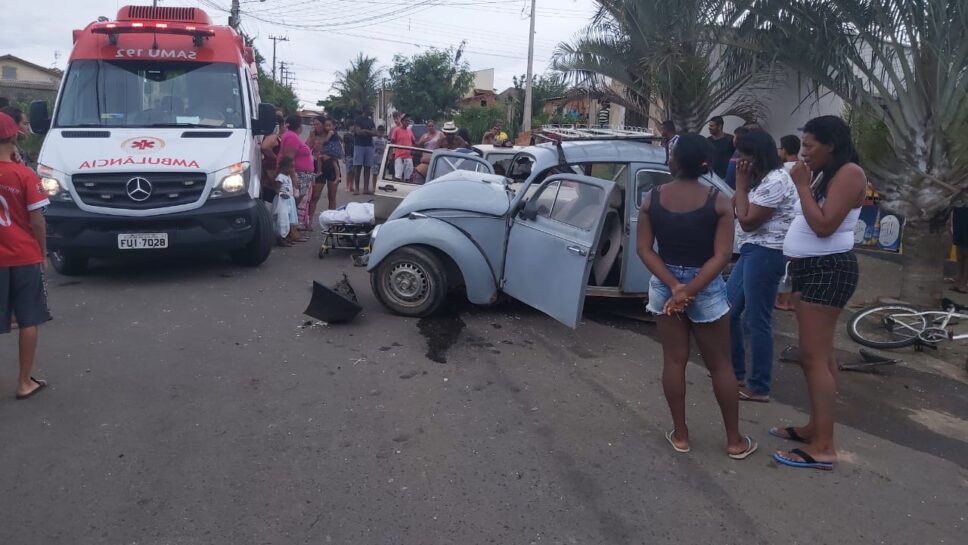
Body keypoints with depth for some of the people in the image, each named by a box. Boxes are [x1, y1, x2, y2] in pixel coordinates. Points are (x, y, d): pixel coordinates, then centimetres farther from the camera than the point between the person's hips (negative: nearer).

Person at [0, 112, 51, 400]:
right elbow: (36, 220, -9)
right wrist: (43, 252, 3)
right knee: (28, 322, 9)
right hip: (25, 258, -2)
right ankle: (25, 382, 14)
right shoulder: (24, 175, -10)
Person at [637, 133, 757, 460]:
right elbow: (722, 255, -15)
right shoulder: (719, 201, -9)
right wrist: (690, 290, -17)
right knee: (720, 365, 9)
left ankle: (680, 435, 18)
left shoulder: (652, 198, -5)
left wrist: (674, 286, -13)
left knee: (674, 361, 11)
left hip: (663, 286, 2)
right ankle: (735, 441, 19)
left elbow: (645, 250, -7)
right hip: (707, 288, -1)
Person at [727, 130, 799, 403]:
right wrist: (744, 185, 8)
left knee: (757, 321, -4)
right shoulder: (762, 179, 15)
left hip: (766, 254, -11)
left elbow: (747, 221, -17)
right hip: (753, 251, 11)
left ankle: (759, 388, 6)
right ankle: (736, 372, 27)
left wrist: (741, 184, -13)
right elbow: (734, 209, 16)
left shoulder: (775, 181, -18)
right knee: (728, 310, 14)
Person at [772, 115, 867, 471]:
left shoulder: (849, 173, -12)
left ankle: (823, 448, -9)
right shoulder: (826, 174, 17)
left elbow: (824, 226, -21)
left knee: (814, 357, -12)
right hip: (813, 268, 10)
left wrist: (802, 186, -15)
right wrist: (805, 184, 6)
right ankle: (815, 428, 22)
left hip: (828, 270, -10)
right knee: (818, 356, 13)